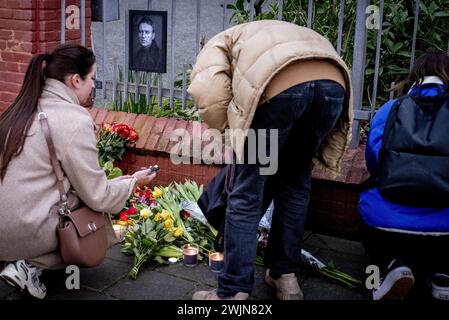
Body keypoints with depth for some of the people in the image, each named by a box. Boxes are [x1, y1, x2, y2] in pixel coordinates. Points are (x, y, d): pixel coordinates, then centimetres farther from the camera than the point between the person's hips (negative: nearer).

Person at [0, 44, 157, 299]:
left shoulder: (22, 110, 8)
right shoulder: (76, 121, -15)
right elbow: (98, 197, -11)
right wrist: (133, 182, 8)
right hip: (26, 234, -7)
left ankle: (28, 261, 6)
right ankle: (32, 265, -1)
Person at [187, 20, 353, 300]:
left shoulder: (220, 44, 31)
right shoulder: (279, 37, 45)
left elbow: (207, 89, 5)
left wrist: (228, 131, 19)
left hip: (279, 86, -6)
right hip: (333, 84, 6)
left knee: (246, 193, 8)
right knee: (295, 185, 24)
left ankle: (233, 293, 12)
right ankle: (286, 276, 33)